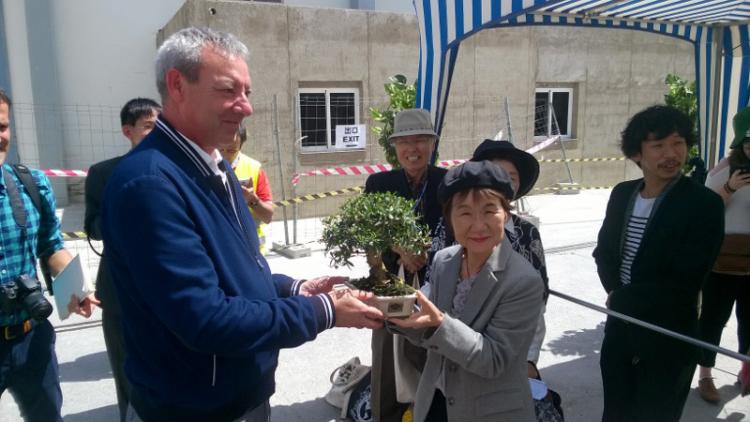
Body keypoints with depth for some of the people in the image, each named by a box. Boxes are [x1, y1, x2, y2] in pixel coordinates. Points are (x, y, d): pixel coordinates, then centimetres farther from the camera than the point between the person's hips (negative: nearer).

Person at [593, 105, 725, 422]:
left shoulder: (705, 204, -15)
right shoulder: (622, 194, 2)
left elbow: (684, 282, -19)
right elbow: (603, 251, 9)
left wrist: (623, 298, -10)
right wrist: (615, 292, -8)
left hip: (669, 339, -5)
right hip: (619, 328, 5)